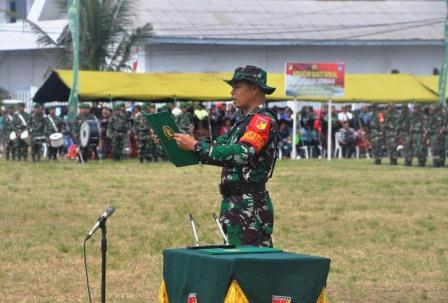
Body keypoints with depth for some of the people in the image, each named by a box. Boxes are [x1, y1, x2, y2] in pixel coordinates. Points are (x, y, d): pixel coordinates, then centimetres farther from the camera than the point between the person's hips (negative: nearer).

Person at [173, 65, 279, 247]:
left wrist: (196, 146, -23)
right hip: (234, 205, 10)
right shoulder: (244, 121, 20)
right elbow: (220, 146, 22)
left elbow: (243, 154, -25)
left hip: (250, 208, -10)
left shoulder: (263, 120, -11)